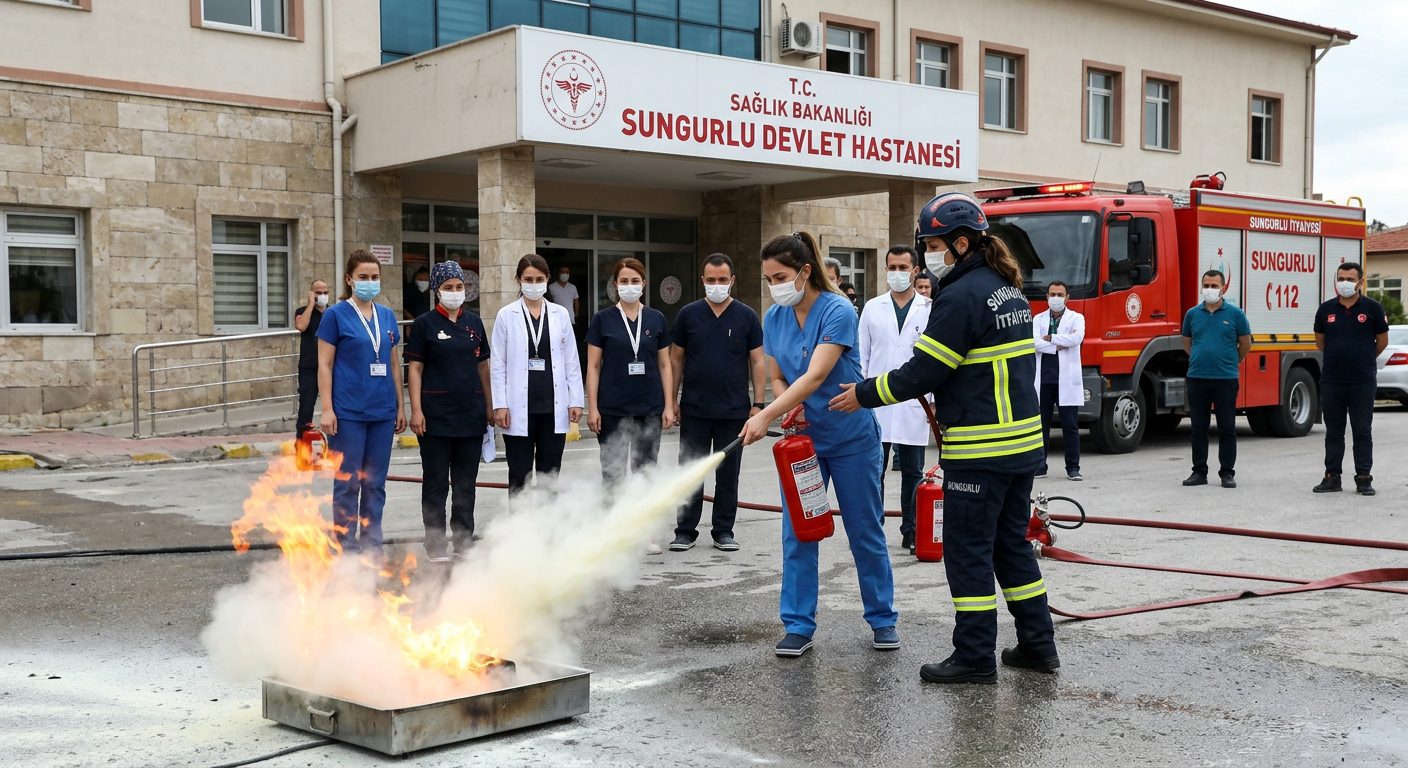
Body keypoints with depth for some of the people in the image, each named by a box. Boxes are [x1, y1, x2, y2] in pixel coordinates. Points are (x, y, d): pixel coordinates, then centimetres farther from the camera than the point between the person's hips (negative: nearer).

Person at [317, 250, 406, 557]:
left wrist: (400, 405, 14)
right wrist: (327, 409, -11)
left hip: (382, 412, 5)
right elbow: (324, 365, -5)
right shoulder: (336, 315, -3)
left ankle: (372, 546, 19)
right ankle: (347, 549, 8)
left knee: (375, 484, 10)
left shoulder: (387, 316, 11)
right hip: (348, 412, -5)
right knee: (348, 483, 1)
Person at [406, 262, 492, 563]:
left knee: (466, 482, 10)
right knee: (436, 482, 2)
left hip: (471, 413, 4)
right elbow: (415, 368, -3)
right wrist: (416, 410, -10)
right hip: (437, 414, -4)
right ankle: (435, 542, 9)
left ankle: (464, 539, 19)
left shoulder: (474, 322, 10)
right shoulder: (424, 324, -2)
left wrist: (489, 405, 11)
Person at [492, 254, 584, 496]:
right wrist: (500, 405, -5)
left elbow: (572, 361, 8)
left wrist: (575, 401, 2)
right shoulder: (506, 315, 2)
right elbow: (497, 365, 1)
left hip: (553, 407, 2)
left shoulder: (560, 314, 7)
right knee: (519, 476, 3)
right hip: (519, 409, -2)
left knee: (550, 474, 7)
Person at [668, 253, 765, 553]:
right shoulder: (688, 314, 2)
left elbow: (757, 361, 3)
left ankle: (724, 531, 16)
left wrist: (757, 403, -4)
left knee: (728, 473, 6)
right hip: (694, 410, 0)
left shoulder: (746, 317, 1)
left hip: (734, 411, 0)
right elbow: (676, 359, 7)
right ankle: (685, 531, 13)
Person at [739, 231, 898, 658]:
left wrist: (766, 416, -36)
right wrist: (789, 411, -13)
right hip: (803, 438, 5)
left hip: (851, 439, -5)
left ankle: (882, 619, 21)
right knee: (797, 534, 0)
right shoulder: (774, 319, 0)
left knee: (865, 532, 6)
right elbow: (777, 379, 8)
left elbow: (815, 377, -28)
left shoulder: (837, 311, -19)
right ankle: (798, 626, 7)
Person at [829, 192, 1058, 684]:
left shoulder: (961, 297, -16)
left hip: (980, 451, -9)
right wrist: (947, 405, 18)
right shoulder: (1009, 291, 13)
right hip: (1023, 441, 9)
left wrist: (865, 395, -4)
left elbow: (923, 371, -16)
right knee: (1011, 543, 17)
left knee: (968, 550, 0)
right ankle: (1037, 643, 23)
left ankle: (975, 657, 6)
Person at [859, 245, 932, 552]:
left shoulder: (930, 310, 2)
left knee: (912, 474, 6)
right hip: (875, 404, 1)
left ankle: (911, 533, 15)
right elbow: (861, 356, 8)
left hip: (914, 406, -1)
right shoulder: (872, 308, 7)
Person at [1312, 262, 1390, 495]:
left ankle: (1364, 478, 7)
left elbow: (1382, 341, 7)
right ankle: (1332, 476, 14)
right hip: (1332, 380, 3)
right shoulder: (1326, 309, 4)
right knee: (1333, 431, 9)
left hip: (1363, 381, -3)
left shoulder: (1372, 308, -3)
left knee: (1362, 431, 2)